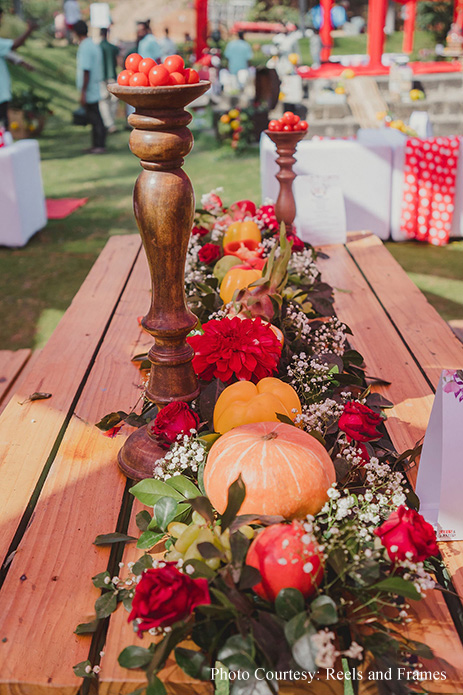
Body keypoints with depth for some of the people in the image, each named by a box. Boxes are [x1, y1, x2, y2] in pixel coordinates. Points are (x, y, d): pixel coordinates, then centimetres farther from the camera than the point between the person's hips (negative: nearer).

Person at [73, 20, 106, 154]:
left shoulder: (85, 48, -16)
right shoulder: (93, 45, 13)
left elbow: (86, 71, -21)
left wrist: (83, 93, -19)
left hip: (89, 91, -9)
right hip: (95, 89, 9)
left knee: (95, 118, -4)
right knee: (94, 118, 14)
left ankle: (99, 145, 1)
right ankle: (97, 144, 20)